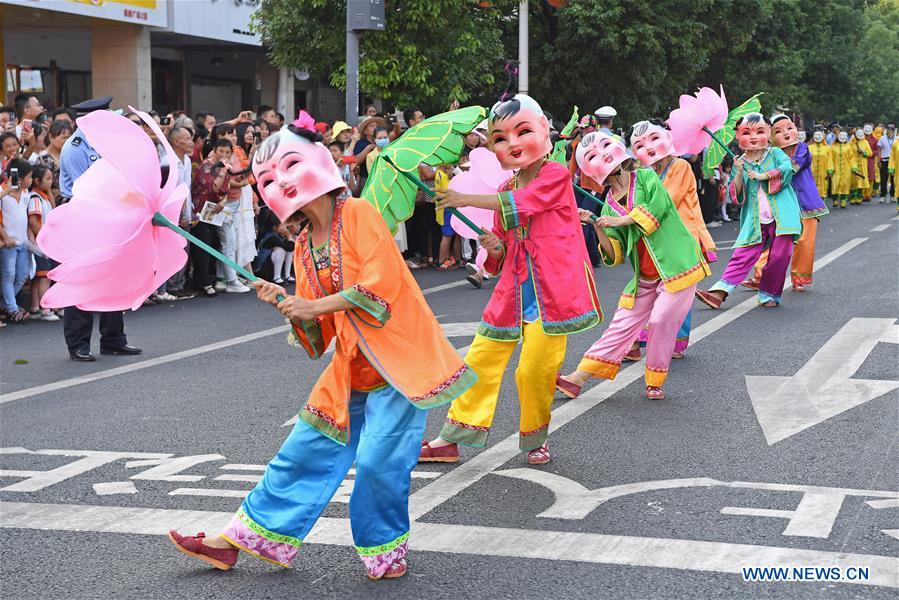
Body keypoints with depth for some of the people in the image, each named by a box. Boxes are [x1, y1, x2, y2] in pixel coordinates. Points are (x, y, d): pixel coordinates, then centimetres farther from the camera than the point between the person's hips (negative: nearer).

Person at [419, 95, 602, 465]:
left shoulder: (555, 176, -5)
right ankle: (452, 439, 12)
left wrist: (466, 198, -17)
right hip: (513, 290, 6)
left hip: (550, 291, -6)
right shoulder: (505, 190, 15)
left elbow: (519, 204, -22)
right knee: (481, 359, 4)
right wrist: (496, 249, -2)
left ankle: (534, 439, 16)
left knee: (535, 370, -7)